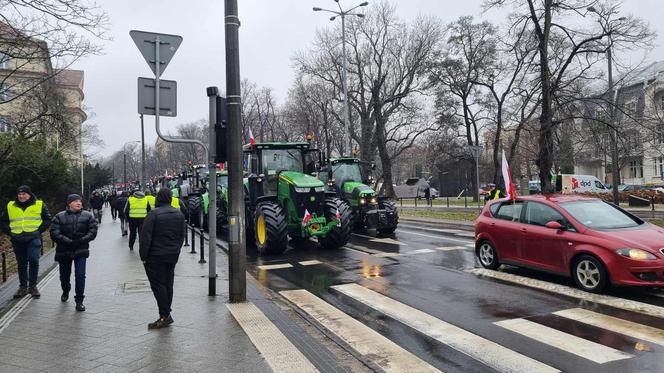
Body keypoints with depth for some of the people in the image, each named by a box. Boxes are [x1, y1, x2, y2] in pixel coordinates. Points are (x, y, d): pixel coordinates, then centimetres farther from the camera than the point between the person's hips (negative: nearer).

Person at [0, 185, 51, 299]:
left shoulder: (39, 205, 4)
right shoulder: (10, 206, 11)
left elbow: (48, 219, 4)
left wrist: (39, 230, -5)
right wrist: (9, 232, 6)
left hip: (33, 238, -3)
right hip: (17, 240, 3)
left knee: (33, 260, -18)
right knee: (21, 264, 10)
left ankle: (32, 286, -5)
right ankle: (23, 287, 20)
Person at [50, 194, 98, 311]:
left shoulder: (87, 216, 3)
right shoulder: (59, 217, 0)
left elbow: (93, 231, -3)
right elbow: (54, 233, -9)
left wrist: (81, 240, -17)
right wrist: (69, 242, -20)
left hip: (81, 250, -1)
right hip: (64, 250, 1)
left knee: (80, 275, -11)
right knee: (64, 275, 16)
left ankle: (79, 301, -1)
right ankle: (65, 292, 48)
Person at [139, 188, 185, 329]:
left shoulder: (153, 214, -13)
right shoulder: (179, 214, 7)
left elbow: (145, 237, -14)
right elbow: (182, 236, 12)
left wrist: (143, 255, -6)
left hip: (156, 255, -6)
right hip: (173, 255, 6)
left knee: (158, 284, 0)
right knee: (168, 284, 13)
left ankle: (165, 315, -1)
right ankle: (165, 315, 20)